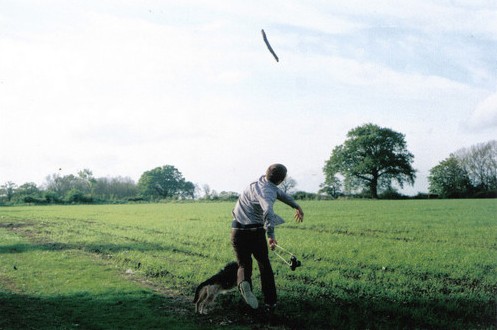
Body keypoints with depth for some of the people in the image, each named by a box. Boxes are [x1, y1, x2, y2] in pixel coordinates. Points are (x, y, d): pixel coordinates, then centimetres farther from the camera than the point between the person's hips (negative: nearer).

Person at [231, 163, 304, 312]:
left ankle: (244, 283, -22)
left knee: (244, 265, 11)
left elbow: (279, 193, 24)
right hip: (256, 232, -6)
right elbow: (268, 212, -42)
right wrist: (271, 234, -49)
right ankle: (270, 302, 17)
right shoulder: (267, 192, -19)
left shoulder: (262, 180, 7)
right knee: (264, 266, 14)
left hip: (237, 231, 6)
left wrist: (296, 206, 36)